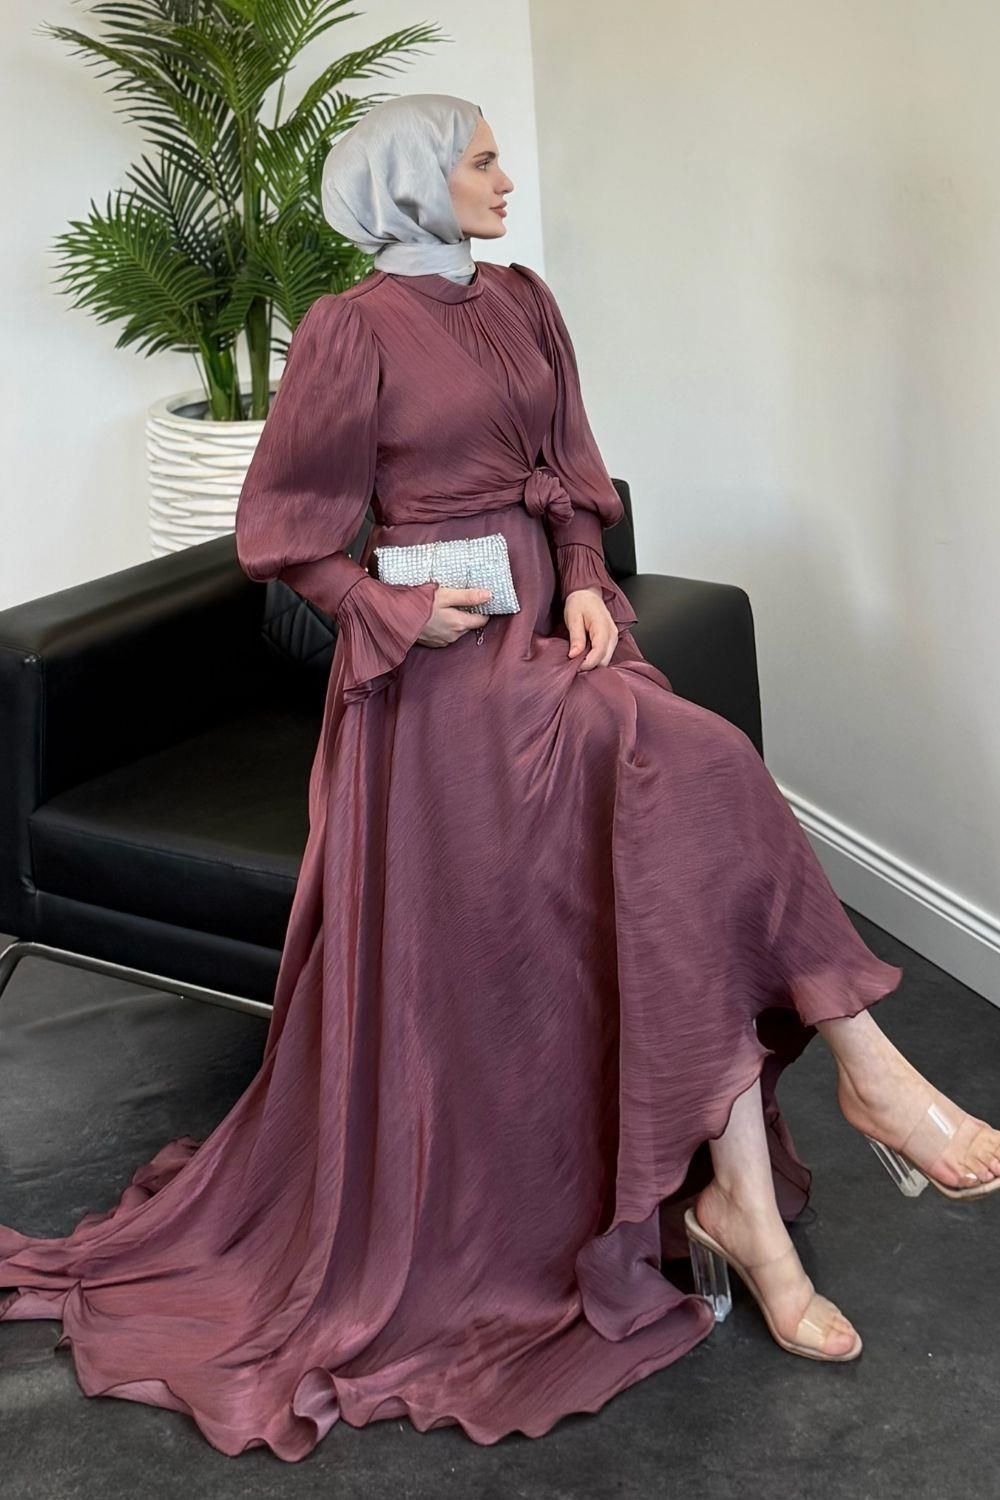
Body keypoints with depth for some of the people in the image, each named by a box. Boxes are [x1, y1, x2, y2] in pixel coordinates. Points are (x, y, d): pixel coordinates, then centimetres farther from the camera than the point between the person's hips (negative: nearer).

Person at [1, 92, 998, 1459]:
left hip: (550, 627, 6)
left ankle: (742, 1205, -15)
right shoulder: (353, 329, -5)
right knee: (695, 775, -26)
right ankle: (862, 1062, -20)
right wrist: (398, 611, -14)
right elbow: (283, 530, -1)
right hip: (442, 656, -6)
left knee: (679, 877, -15)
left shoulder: (522, 303, 14)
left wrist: (585, 585, -2)